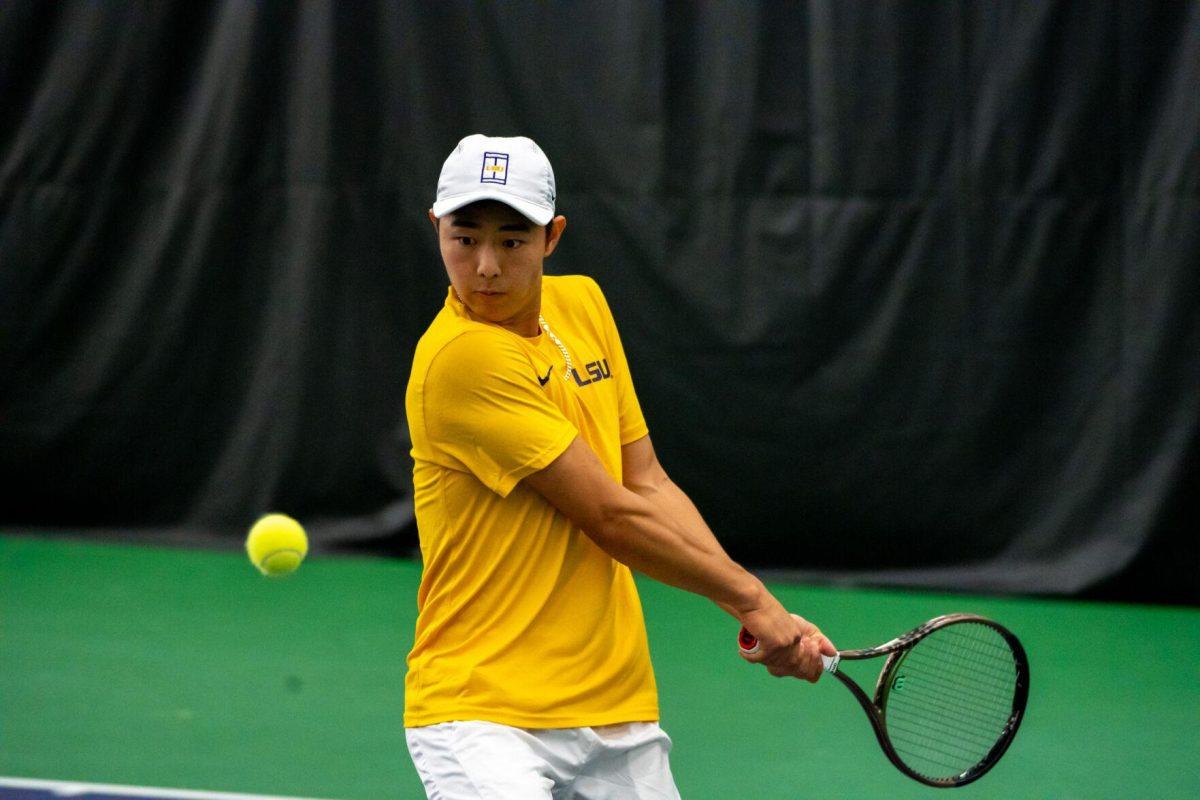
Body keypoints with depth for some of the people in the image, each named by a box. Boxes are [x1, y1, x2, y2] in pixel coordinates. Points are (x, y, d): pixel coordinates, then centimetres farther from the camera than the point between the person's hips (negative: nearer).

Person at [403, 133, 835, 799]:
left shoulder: (583, 304, 8)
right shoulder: (461, 357, -17)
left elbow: (647, 485, 9)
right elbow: (610, 516, -15)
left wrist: (760, 613, -2)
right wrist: (748, 598, -6)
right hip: (482, 714, -8)